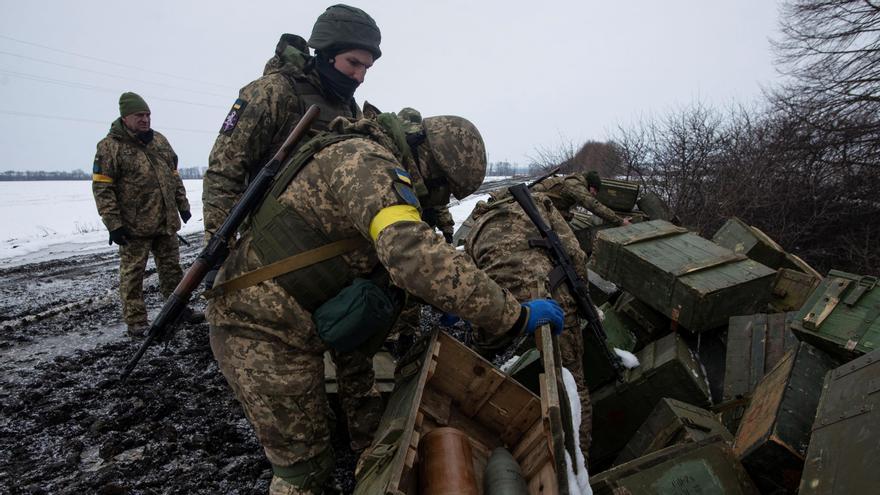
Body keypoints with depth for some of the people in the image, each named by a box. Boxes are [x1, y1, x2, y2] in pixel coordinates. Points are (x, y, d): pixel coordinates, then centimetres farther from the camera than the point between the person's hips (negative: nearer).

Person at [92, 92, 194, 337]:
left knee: (172, 267, 14)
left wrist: (182, 205, 15)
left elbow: (174, 176, 18)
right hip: (134, 226, -6)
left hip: (166, 222, 6)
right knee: (132, 273, 3)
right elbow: (102, 188, -11)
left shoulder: (160, 141, 11)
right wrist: (113, 223, -16)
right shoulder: (110, 146, -8)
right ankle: (136, 321, 12)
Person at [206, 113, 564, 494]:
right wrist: (516, 316, -29)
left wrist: (434, 300, 19)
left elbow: (393, 255, 24)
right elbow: (416, 256, -36)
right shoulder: (368, 161, -21)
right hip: (264, 330, -10)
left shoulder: (376, 163, 12)